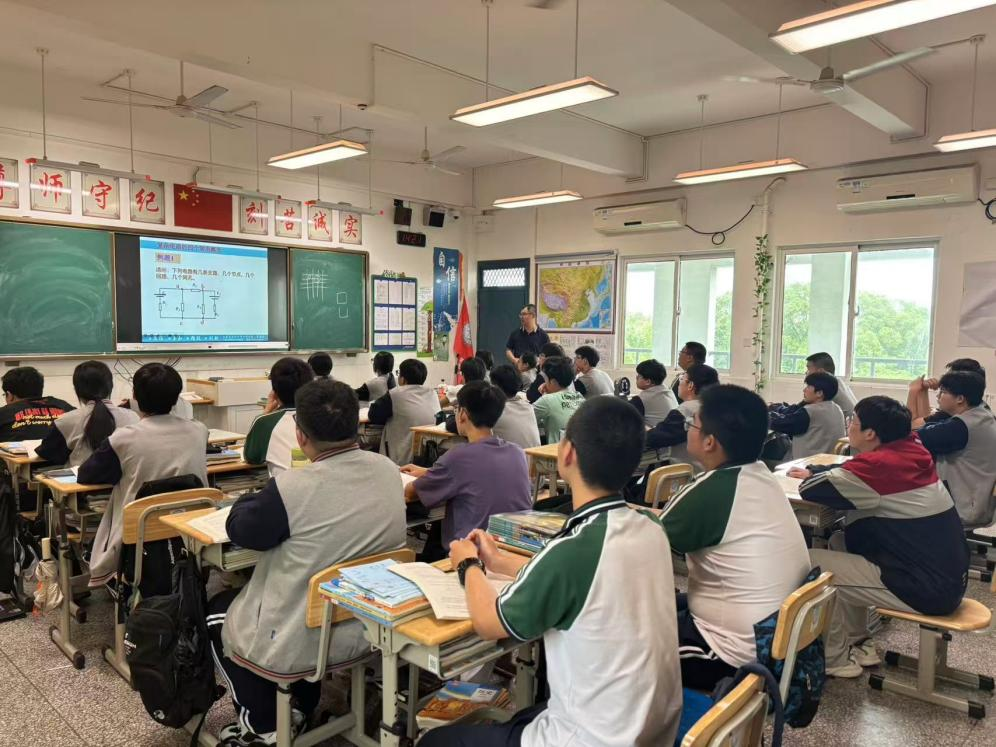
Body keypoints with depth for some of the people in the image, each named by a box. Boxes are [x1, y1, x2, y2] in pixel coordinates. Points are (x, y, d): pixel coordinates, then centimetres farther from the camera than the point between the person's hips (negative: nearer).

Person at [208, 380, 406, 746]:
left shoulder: (292, 488, -28)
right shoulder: (388, 469, -9)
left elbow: (239, 529, -9)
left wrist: (261, 495, 9)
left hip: (299, 645, -6)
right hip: (370, 628, 6)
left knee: (217, 609, 23)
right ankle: (302, 707, 41)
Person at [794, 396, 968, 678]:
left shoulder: (880, 464, -22)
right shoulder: (910, 451, 3)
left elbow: (811, 490, -15)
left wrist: (809, 476, 6)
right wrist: (816, 473, 11)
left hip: (927, 587, -9)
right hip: (945, 573, 9)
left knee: (809, 563, -7)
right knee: (840, 541, 18)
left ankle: (837, 658, 10)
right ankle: (858, 644, 23)